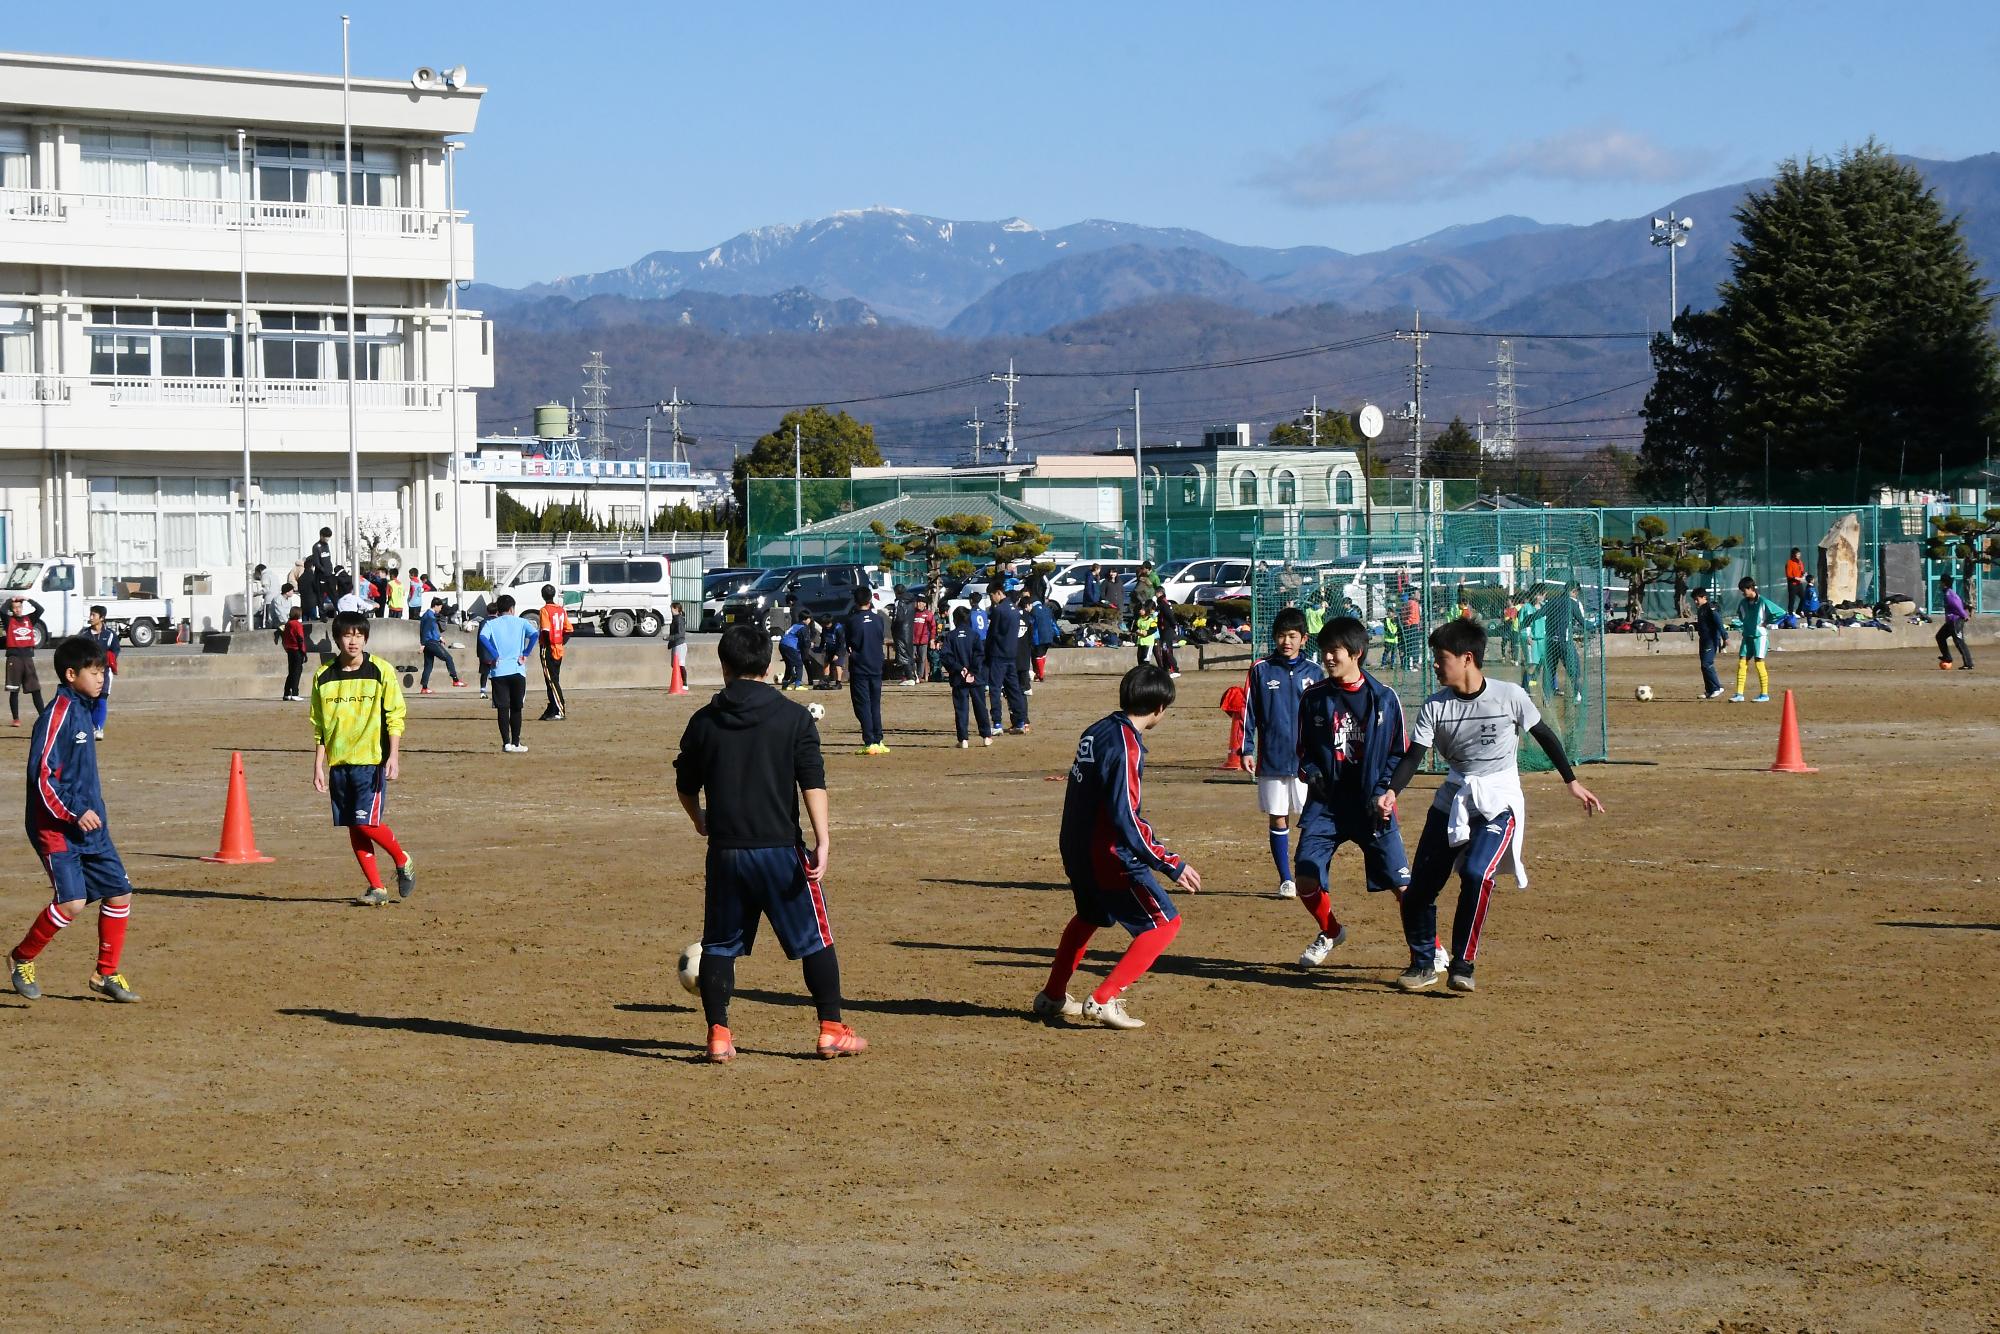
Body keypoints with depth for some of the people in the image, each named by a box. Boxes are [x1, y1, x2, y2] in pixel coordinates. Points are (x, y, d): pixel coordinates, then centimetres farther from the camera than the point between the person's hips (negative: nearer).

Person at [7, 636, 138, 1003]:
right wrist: (74, 813, -22)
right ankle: (22, 959, 6)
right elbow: (42, 774, -21)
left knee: (119, 892, 5)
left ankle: (106, 974, 16)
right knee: (71, 902, -16)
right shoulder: (57, 714, -16)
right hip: (57, 828, -9)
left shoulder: (81, 709, 12)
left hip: (89, 826, 9)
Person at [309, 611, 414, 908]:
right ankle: (377, 888, 11)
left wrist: (394, 757, -11)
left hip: (372, 760, -4)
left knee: (366, 822, -13)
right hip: (339, 762, 4)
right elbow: (319, 725, 11)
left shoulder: (381, 671, -3)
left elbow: (395, 716, -3)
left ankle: (402, 861, 12)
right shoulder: (324, 677, 6)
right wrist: (318, 766, 7)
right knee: (353, 828, 3)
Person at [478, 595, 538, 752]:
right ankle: (515, 743, 8)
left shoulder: (491, 623, 7)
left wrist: (495, 656, -9)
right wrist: (525, 654, -5)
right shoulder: (520, 622, 8)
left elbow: (482, 637, -13)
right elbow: (534, 634, -9)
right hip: (518, 671, 0)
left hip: (498, 672, 0)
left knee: (502, 708, 2)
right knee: (516, 709, 9)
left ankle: (506, 743, -3)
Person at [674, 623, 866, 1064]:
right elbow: (813, 782, -12)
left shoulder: (704, 721, 5)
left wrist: (701, 822, 35)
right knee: (816, 939, 7)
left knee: (719, 943, 12)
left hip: (725, 850, 2)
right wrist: (822, 838, -16)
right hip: (781, 848, -2)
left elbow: (685, 785, 16)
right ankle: (831, 1031, 6)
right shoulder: (793, 717, -2)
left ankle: (718, 1035, 7)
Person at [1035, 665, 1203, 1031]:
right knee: (1164, 922, -2)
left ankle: (1052, 998, 40)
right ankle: (1104, 1001, -7)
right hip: (1111, 857, -9)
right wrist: (1172, 865, -23)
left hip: (1077, 850, 9)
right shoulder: (1126, 744, -21)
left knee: (1090, 915, 32)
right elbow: (1125, 818, -26)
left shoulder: (1096, 731, 6)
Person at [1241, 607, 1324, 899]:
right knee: (1278, 819, 4)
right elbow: (1248, 711, 4)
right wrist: (1246, 750, -2)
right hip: (1271, 760, 0)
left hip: (1307, 760, 0)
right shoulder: (1261, 670, 1)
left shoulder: (1314, 672, 5)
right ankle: (1286, 880, 12)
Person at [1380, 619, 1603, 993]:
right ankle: (1424, 964, 25)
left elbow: (1545, 736, 3)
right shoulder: (1435, 707, -3)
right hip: (1452, 800, 4)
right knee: (1419, 888, 2)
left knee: (1476, 873, -27)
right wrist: (1391, 792, -27)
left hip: (1499, 800, -4)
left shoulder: (1510, 696, -10)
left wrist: (1572, 783, 8)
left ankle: (1462, 966, -14)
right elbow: (1414, 755, -9)